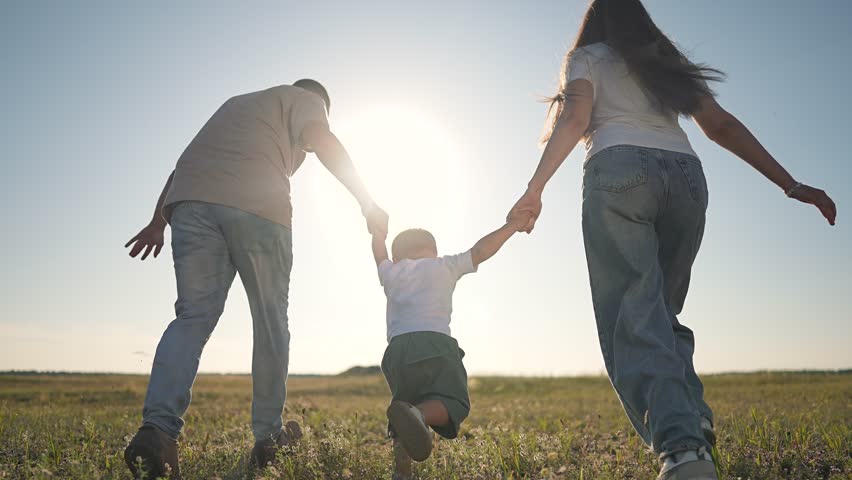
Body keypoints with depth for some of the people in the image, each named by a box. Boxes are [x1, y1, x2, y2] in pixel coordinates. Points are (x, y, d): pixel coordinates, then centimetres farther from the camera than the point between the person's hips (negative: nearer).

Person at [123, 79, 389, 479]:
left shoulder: (237, 103, 39)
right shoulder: (304, 99, 22)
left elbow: (185, 165, 33)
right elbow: (322, 141, -2)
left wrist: (157, 222, 32)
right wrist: (366, 201, -2)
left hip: (191, 201, 5)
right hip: (257, 205, -5)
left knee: (193, 317, -1)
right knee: (270, 321, 6)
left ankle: (157, 427, -20)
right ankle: (267, 436, 12)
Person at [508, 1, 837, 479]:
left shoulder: (586, 58, 20)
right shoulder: (669, 62, 31)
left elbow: (574, 119, -1)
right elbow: (723, 125, 21)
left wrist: (535, 187, -9)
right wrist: (792, 185, 18)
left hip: (619, 170, -4)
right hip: (685, 174, 4)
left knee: (633, 314, -14)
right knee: (662, 311, 12)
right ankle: (694, 418, -7)